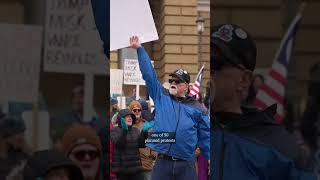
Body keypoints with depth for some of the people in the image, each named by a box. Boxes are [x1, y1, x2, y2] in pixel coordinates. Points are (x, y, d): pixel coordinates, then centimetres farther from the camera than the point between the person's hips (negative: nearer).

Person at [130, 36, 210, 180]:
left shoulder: (196, 107, 11)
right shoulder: (161, 96, 12)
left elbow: (206, 135, 11)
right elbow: (148, 73, 9)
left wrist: (211, 157, 5)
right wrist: (139, 49, 6)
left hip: (186, 165, 0)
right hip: (162, 162, 1)